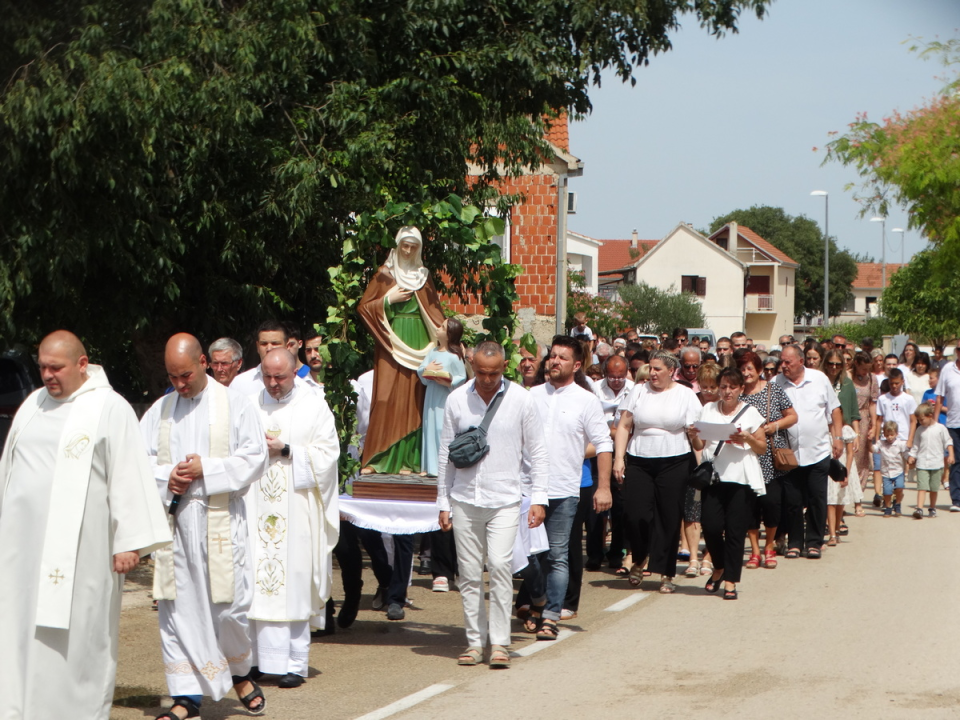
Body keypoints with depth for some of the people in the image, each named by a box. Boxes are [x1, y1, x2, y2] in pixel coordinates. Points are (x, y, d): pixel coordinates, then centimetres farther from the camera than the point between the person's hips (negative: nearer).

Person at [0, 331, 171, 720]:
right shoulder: (32, 405, 14)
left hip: (77, 548, -5)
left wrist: (128, 541, -10)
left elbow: (128, 477, -6)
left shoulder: (110, 409, -3)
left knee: (74, 638, -2)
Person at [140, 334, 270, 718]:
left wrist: (206, 468, -12)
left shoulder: (234, 403, 2)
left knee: (229, 604, -2)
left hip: (221, 520, -3)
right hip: (173, 519, 3)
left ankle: (240, 672, 25)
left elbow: (256, 457, -2)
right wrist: (166, 476, -10)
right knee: (177, 607, 1)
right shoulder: (160, 409, 11)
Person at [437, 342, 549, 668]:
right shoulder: (456, 400, 3)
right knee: (469, 573, 4)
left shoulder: (522, 401, -1)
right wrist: (443, 502, 9)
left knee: (499, 565, -14)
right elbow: (446, 453, 9)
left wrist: (538, 498, -3)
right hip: (465, 500, 2)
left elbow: (537, 453, 4)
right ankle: (475, 640, 14)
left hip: (505, 500, -2)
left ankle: (499, 642, -6)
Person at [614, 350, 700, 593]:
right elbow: (624, 426, 7)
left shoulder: (686, 395, 5)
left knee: (669, 518, 0)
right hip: (638, 462, 1)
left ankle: (666, 573, 9)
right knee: (635, 514, -8)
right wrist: (619, 457, -2)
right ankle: (638, 560, 19)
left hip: (674, 463, -1)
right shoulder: (638, 391, 8)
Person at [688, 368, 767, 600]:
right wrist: (693, 437, -7)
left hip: (740, 477, -1)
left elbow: (762, 447, 8)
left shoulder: (750, 412, 8)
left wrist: (747, 438, -10)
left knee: (735, 530, -5)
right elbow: (700, 446, 14)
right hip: (713, 475, 1)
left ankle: (730, 581, 3)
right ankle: (719, 568, 17)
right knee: (711, 526, -9)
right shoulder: (708, 410, 13)